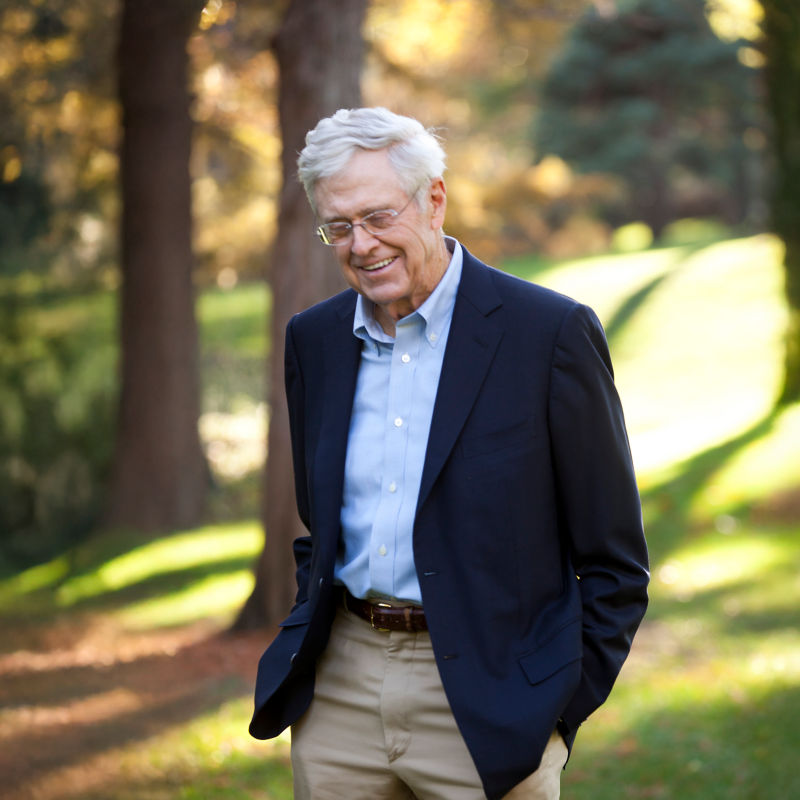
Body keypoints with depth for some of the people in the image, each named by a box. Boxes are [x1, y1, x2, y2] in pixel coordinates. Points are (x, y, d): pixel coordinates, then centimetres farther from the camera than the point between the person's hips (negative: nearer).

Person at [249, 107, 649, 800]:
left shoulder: (552, 333, -8)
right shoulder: (315, 339, 8)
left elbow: (614, 559, -5)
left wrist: (563, 711, -9)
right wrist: (305, 651, 10)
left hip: (484, 703, -4)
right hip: (339, 694, 5)